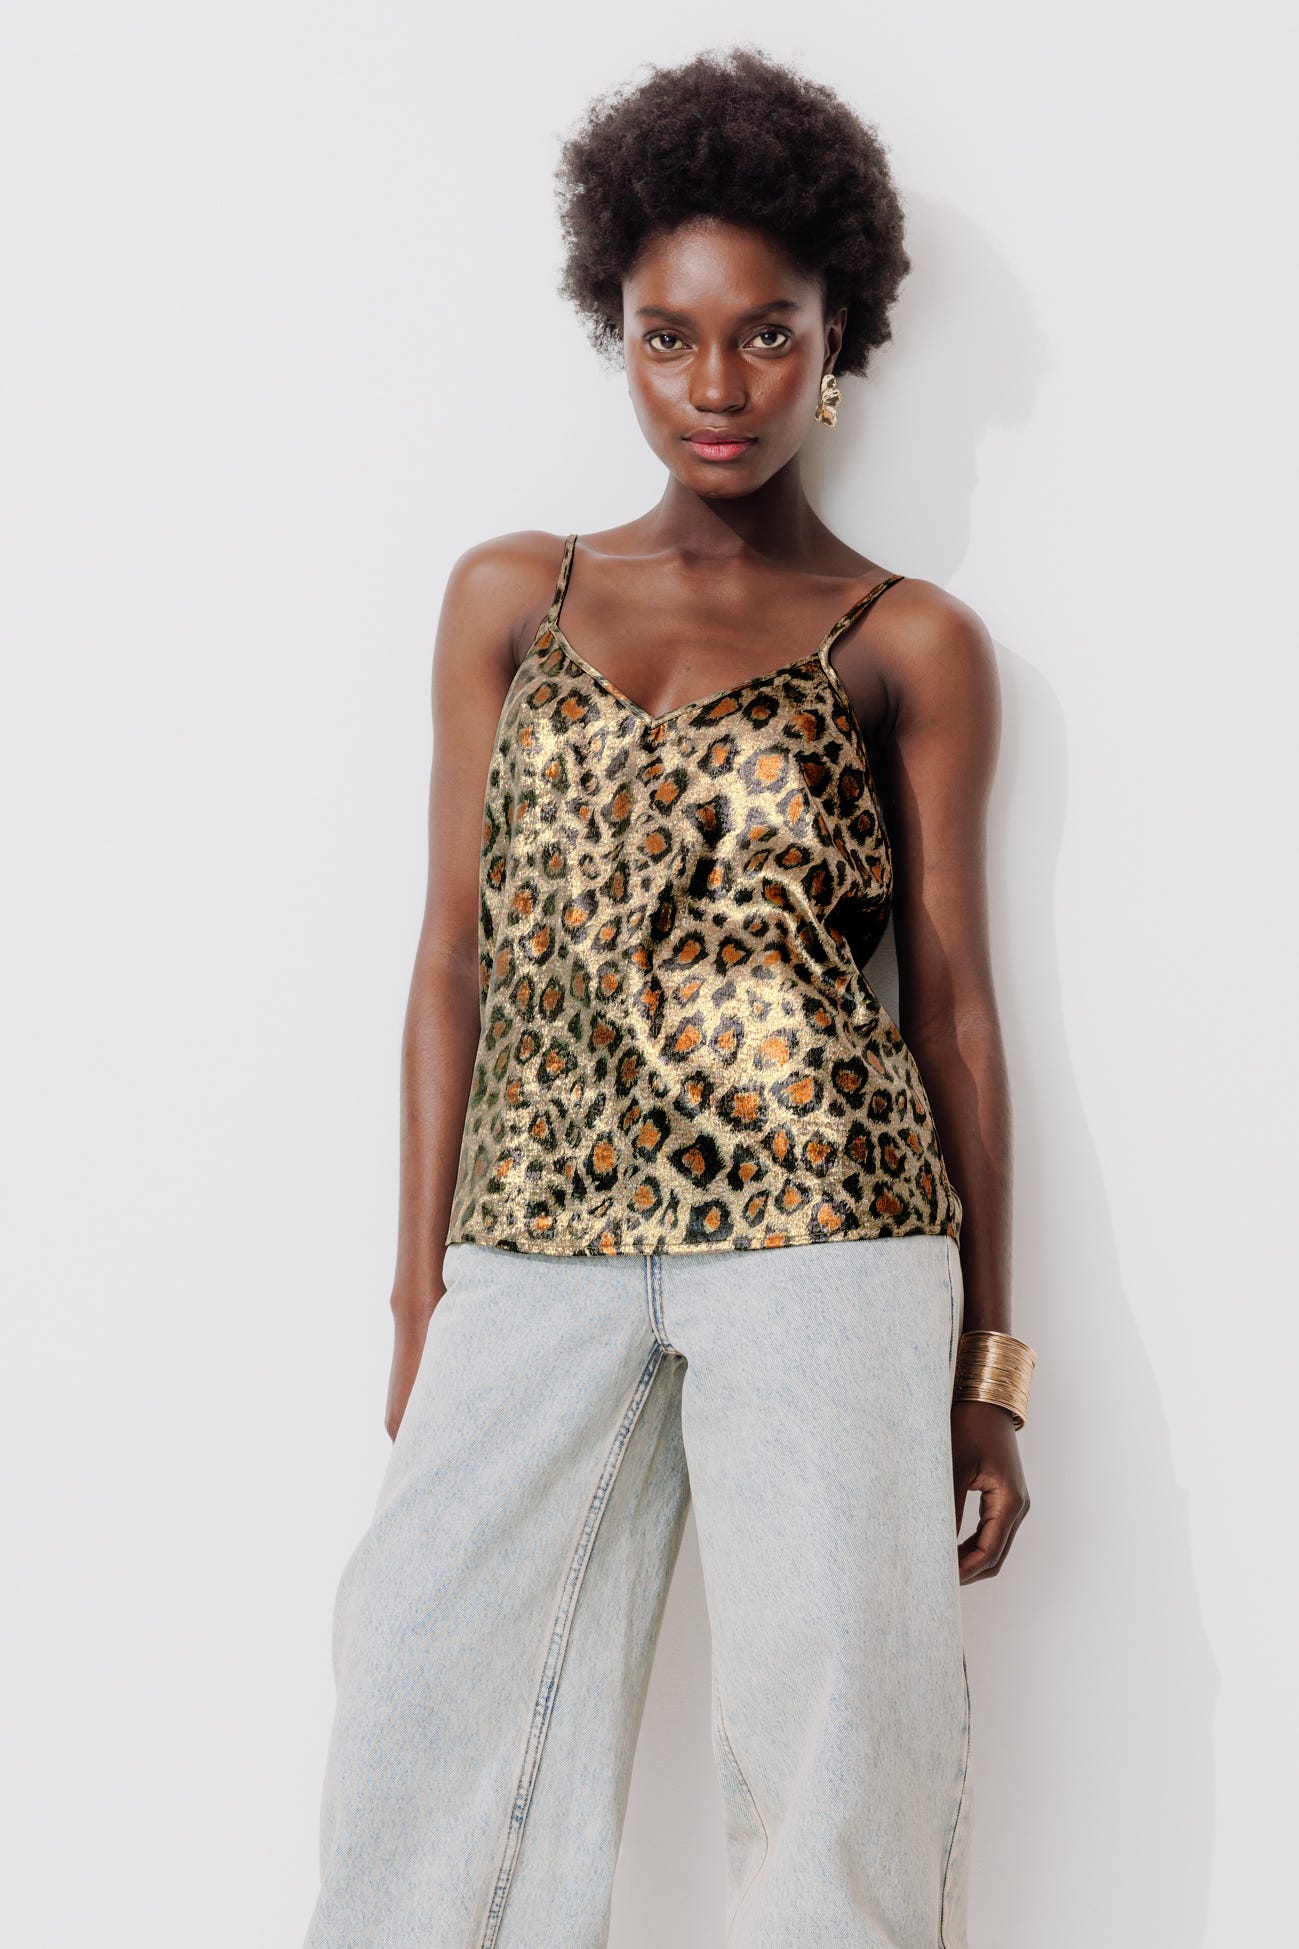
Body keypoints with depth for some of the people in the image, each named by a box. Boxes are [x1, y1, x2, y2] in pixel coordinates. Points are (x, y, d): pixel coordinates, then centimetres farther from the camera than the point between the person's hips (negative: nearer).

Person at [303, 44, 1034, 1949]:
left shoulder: (909, 641, 6)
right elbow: (456, 955, 11)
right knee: (444, 1716, 1)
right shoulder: (511, 599, 14)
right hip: (535, 1240, 3)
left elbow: (953, 1000, 6)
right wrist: (422, 1303, 6)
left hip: (821, 1226, -2)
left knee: (840, 1752, -1)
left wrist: (990, 1364, 4)